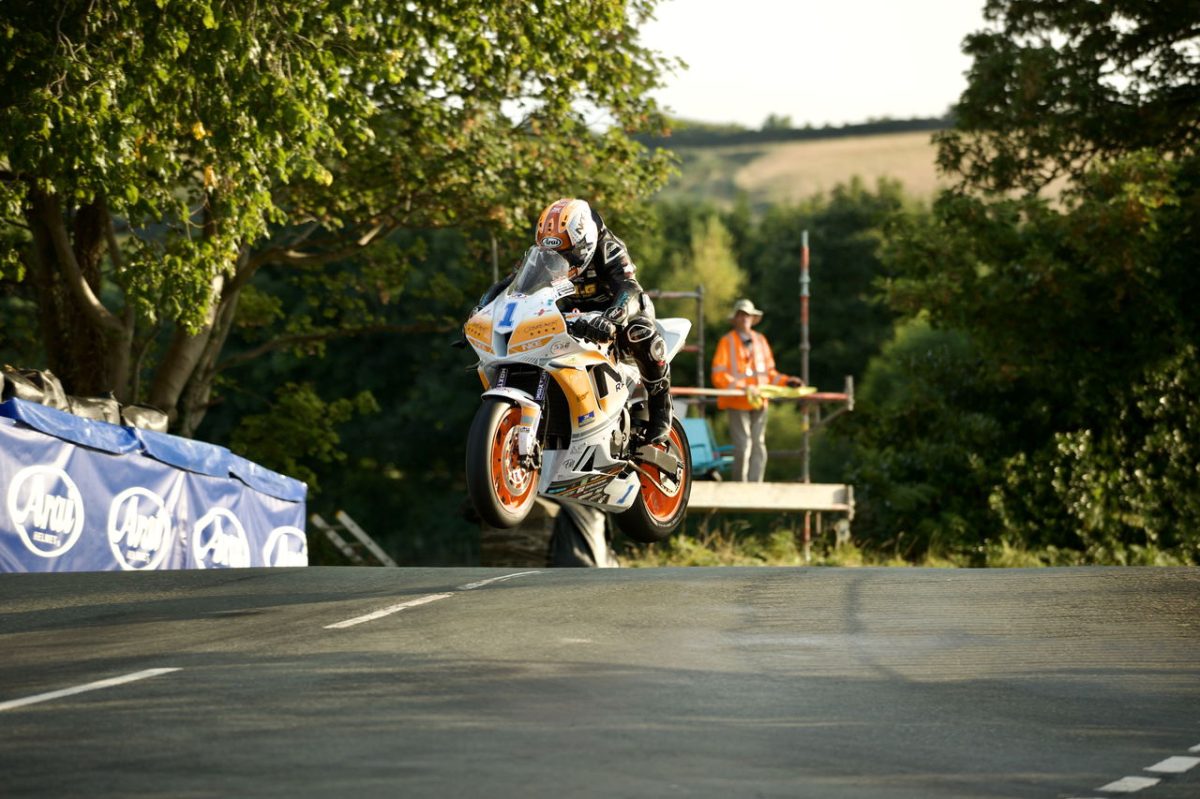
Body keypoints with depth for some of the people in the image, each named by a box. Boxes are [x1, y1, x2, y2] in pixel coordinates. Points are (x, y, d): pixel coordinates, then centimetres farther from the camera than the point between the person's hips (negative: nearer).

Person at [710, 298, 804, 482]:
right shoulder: (727, 342, 0)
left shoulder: (760, 340, 15)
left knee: (759, 448, 2)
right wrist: (741, 387, -20)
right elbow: (718, 377, -9)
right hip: (737, 403, -5)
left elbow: (769, 373, 20)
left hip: (759, 403, 5)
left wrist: (786, 381, 3)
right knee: (743, 448, -11)